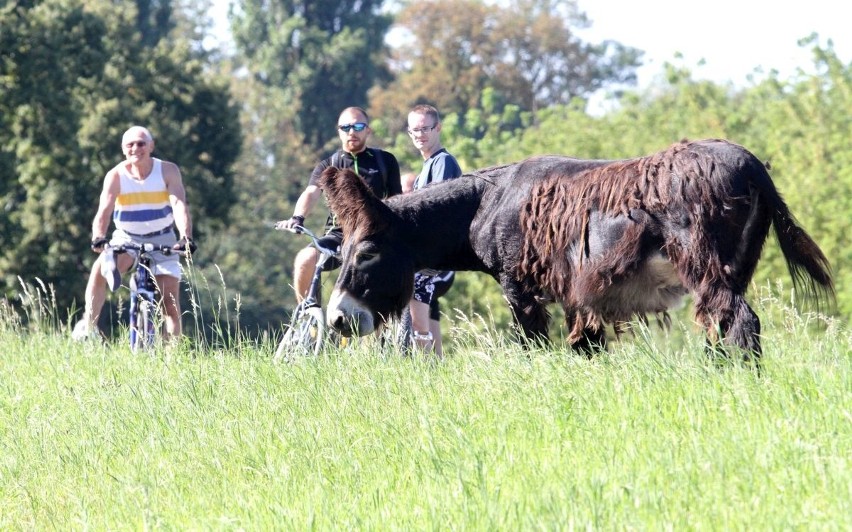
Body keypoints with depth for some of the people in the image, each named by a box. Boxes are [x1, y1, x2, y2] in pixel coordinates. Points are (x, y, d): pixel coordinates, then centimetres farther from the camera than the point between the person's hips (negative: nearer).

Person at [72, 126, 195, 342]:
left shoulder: (168, 171, -14)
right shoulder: (116, 176, -14)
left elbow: (179, 204, -26)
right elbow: (104, 210, -25)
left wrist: (186, 236, -43)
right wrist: (98, 238, -45)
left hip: (161, 240, 0)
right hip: (127, 238, 0)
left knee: (170, 304, -7)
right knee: (100, 269, -30)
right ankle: (88, 326, -20)